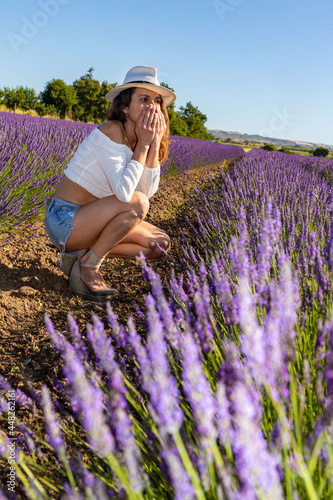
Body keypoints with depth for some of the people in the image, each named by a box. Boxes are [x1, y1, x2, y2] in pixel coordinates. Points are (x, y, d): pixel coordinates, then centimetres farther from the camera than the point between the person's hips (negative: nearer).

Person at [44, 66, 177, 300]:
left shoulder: (137, 139, 4)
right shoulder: (111, 131, -20)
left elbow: (148, 190, -7)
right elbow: (123, 192, -31)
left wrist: (155, 143, -13)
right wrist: (143, 144, -22)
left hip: (90, 218, 8)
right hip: (64, 219, -8)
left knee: (161, 244, 3)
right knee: (136, 203, -30)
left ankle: (82, 252, 8)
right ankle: (88, 265, -11)